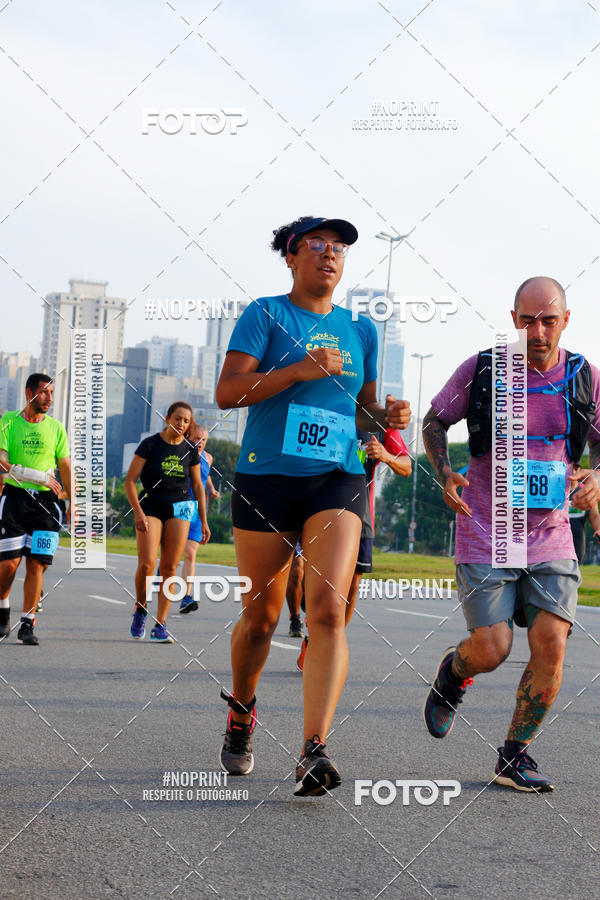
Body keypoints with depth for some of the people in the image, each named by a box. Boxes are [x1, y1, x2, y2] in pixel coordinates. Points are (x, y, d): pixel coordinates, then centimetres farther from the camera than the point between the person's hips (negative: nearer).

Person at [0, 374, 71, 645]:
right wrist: (42, 477, -16)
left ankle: (27, 624, 1)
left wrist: (73, 504, 6)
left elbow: (65, 468, 12)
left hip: (45, 501, 2)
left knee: (37, 564, -5)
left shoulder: (56, 427, 9)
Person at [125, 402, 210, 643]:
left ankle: (160, 626, 0)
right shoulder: (150, 444, -4)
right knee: (146, 565, -15)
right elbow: (130, 481, -5)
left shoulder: (190, 450, 6)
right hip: (151, 506, -2)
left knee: (169, 568, -4)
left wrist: (203, 521, 13)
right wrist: (138, 512, -15)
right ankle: (140, 610, 11)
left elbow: (197, 486, 15)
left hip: (180, 508, 2)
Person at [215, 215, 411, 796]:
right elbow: (227, 393, -9)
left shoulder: (360, 329, 14)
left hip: (337, 481, 2)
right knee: (261, 615, 7)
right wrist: (299, 370, -19)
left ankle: (313, 753, -22)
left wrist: (387, 416, -1)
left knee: (327, 610, -16)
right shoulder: (266, 315, 1)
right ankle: (241, 713, 36)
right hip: (266, 478, -2)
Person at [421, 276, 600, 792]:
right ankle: (453, 671, 28)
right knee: (490, 650, -10)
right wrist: (445, 476, -10)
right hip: (485, 534, -2)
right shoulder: (481, 370, -5)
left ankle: (514, 757, 6)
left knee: (551, 644, -11)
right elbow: (435, 422, 8)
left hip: (551, 537, 2)